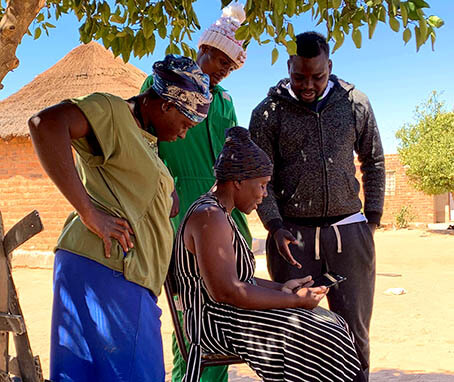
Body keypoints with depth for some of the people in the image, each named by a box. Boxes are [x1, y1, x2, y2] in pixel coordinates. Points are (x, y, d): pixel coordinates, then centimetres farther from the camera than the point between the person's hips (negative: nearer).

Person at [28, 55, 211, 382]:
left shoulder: (147, 142, 27)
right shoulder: (111, 110, -4)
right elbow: (46, 122, -22)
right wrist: (88, 213, -21)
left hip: (133, 277, 10)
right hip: (103, 268, -9)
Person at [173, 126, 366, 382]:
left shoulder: (220, 213, 15)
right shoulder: (210, 217, -19)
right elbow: (226, 291, -27)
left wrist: (280, 288, 6)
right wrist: (294, 299, -18)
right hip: (216, 323, -10)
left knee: (331, 326, 3)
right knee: (322, 340, -13)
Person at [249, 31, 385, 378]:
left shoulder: (356, 104, 5)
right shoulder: (269, 112, 0)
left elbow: (374, 163, 13)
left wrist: (372, 219, 7)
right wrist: (275, 226, -11)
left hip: (349, 231, 1)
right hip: (293, 233, -1)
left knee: (354, 327, 5)